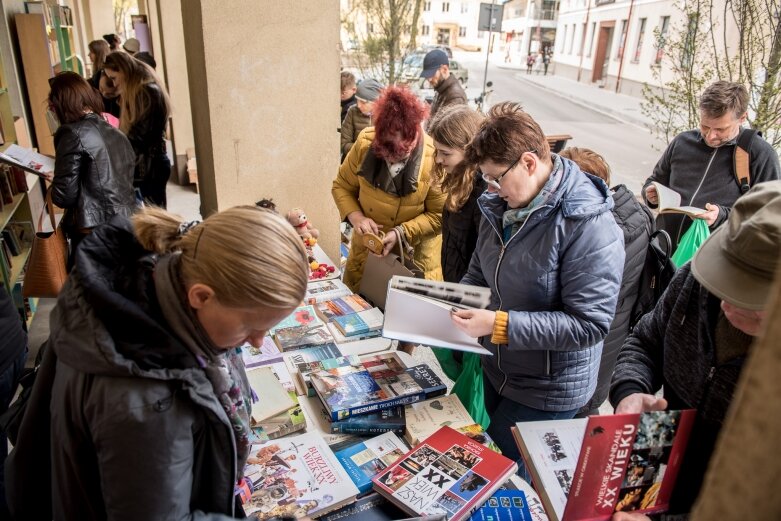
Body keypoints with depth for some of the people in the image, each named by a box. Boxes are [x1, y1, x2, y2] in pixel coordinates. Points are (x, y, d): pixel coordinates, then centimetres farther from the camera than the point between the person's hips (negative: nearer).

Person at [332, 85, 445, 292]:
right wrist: (355, 216, -16)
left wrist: (401, 232, -24)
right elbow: (342, 186, 1)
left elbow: (438, 215, -13)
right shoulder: (364, 143, -14)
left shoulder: (433, 157, -22)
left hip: (416, 254, -3)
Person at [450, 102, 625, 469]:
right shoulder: (500, 205, -3)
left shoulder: (588, 226, -25)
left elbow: (589, 324, -27)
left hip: (547, 391, -7)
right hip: (496, 370, 7)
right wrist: (452, 302, -11)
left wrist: (500, 324, -31)